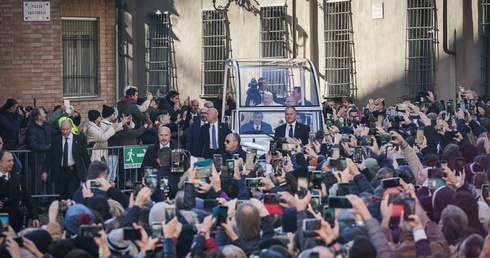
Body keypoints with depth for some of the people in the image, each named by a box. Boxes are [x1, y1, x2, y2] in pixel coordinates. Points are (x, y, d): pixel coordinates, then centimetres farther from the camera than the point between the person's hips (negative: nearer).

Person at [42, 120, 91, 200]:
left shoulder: (78, 139, 1)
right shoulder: (55, 140, 4)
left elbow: (85, 156, 5)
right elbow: (49, 157, 6)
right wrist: (45, 171, -5)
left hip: (74, 172, -2)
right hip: (60, 172, 2)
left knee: (72, 196, -14)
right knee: (62, 197, 5)